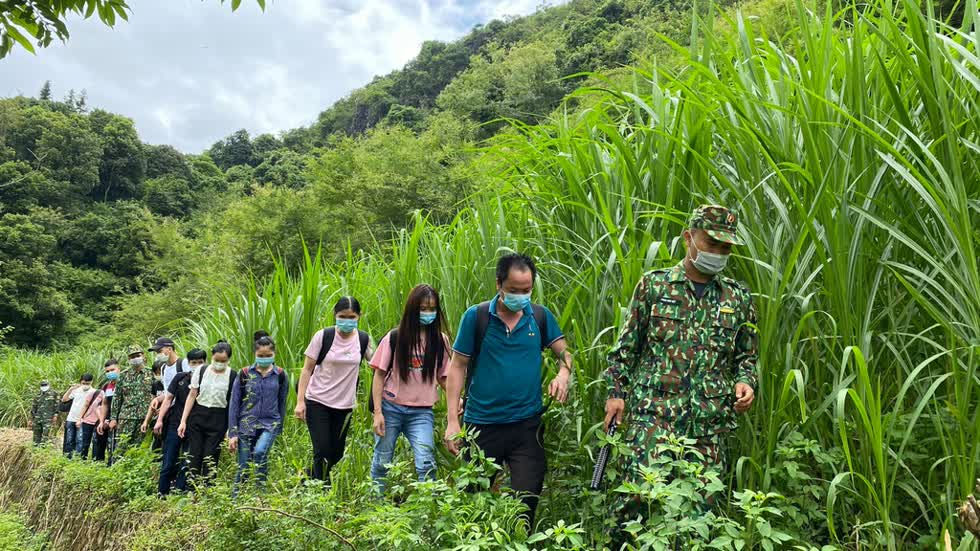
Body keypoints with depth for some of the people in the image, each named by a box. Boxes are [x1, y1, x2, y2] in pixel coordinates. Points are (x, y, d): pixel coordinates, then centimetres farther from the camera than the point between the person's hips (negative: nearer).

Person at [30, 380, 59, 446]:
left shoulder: (53, 394, 5)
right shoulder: (38, 396, 15)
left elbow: (57, 405, 1)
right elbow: (33, 407, 19)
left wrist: (55, 415, -8)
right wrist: (31, 419, 15)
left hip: (48, 418, -5)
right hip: (38, 419, 5)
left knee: (45, 434, -15)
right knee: (37, 435, 7)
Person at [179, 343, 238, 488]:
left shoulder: (232, 376, -4)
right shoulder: (201, 370, 1)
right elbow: (192, 396, 5)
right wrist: (183, 421, 1)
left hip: (218, 421, -2)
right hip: (197, 417, 2)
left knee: (210, 460, -2)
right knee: (194, 457, 2)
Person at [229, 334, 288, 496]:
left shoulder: (280, 375, 0)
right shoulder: (245, 374, -1)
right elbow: (234, 404, 0)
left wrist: (279, 428, 10)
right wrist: (232, 433, -3)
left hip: (270, 423, -1)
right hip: (247, 424, 1)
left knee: (260, 451, -28)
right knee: (244, 468, 3)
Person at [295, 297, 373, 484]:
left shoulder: (364, 339, -1)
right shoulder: (323, 336, -8)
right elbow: (307, 369, -4)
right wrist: (300, 401, -8)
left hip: (345, 405, 3)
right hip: (317, 401, -3)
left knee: (336, 454, 10)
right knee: (323, 451, -8)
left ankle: (310, 477, 36)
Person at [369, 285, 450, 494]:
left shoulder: (440, 340, 3)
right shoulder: (394, 338, -2)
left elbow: (443, 377, 9)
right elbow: (379, 375, 0)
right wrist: (377, 412, -6)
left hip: (422, 411, 1)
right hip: (391, 408, 0)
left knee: (426, 463, -14)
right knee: (382, 462, 9)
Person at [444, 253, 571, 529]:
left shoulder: (541, 316, 1)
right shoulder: (476, 316, -5)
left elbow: (564, 352, 8)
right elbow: (457, 367, -2)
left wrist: (563, 374, -16)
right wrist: (452, 420, -7)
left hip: (527, 424, 1)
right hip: (481, 424, -1)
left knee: (527, 499, 2)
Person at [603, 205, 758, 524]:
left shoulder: (738, 298, 11)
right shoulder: (654, 285, 4)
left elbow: (747, 355, 20)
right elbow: (627, 346, 8)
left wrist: (745, 382, 0)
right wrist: (617, 392, 4)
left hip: (709, 421, 3)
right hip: (654, 411, -3)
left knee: (702, 501, 7)